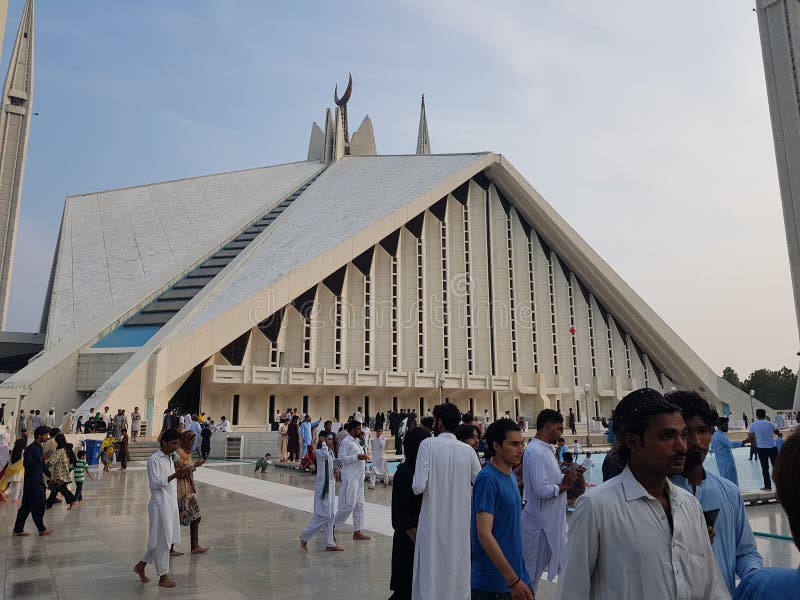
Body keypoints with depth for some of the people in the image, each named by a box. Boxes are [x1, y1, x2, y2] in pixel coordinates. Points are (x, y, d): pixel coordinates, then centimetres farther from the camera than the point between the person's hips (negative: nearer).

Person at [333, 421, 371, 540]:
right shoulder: (346, 441, -10)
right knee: (349, 505, -8)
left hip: (359, 477, 9)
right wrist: (358, 457, -22)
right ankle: (332, 525, 7)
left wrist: (363, 458, 9)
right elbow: (342, 457, -18)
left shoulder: (356, 441, 17)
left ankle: (357, 532, 14)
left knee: (359, 505, 9)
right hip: (350, 477, -9)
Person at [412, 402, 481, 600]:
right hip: (460, 523, 3)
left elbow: (418, 487, -19)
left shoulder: (429, 444, -12)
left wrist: (416, 486, 3)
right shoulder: (468, 450, -3)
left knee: (430, 572, 9)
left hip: (433, 523, -3)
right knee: (457, 569, 17)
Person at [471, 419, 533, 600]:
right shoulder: (488, 479, -18)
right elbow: (484, 534, -23)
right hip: (494, 584, -8)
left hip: (518, 576, 8)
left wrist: (520, 578, 14)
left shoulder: (511, 477, 8)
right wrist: (513, 580, -23)